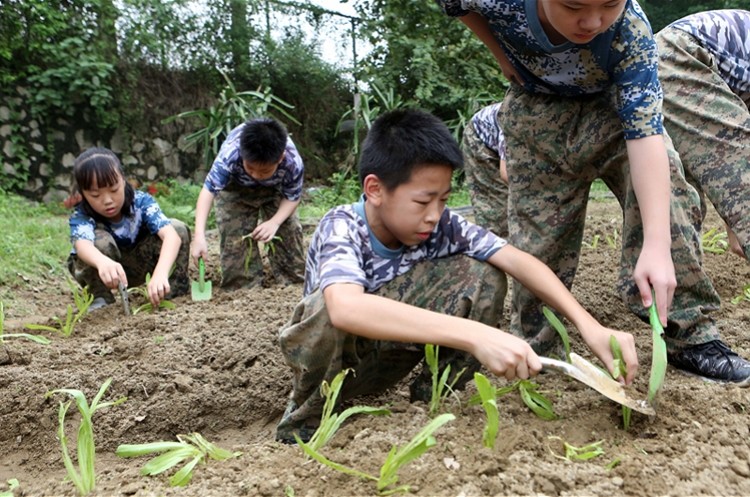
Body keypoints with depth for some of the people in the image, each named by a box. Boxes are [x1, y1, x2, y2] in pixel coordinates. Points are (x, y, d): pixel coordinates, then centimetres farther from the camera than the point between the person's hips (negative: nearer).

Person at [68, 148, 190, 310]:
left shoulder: (141, 201, -26)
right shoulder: (81, 217, -28)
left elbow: (171, 234, -42)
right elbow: (82, 244, -52)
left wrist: (160, 274, -61)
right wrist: (103, 262, -77)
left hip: (136, 267, 1)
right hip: (100, 268, -1)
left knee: (178, 228, -22)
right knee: (99, 238, -36)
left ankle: (177, 289, -9)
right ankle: (100, 298, -14)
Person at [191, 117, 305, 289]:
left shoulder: (293, 163, -39)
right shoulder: (229, 156, -43)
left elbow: (292, 197, -22)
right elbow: (209, 190, -41)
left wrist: (274, 222, -39)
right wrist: (199, 235, -52)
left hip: (275, 188, 1)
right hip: (235, 187, -1)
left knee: (290, 229, -4)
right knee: (234, 236, -12)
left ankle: (292, 278, 16)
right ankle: (245, 285, 4)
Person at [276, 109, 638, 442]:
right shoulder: (342, 226, -31)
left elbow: (518, 260, -22)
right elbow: (345, 308, -51)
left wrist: (588, 325, -36)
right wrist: (475, 335, -58)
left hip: (393, 349, 4)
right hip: (329, 355, -3)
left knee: (481, 276, -19)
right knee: (329, 310, -40)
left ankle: (432, 396, -3)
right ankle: (307, 419, -12)